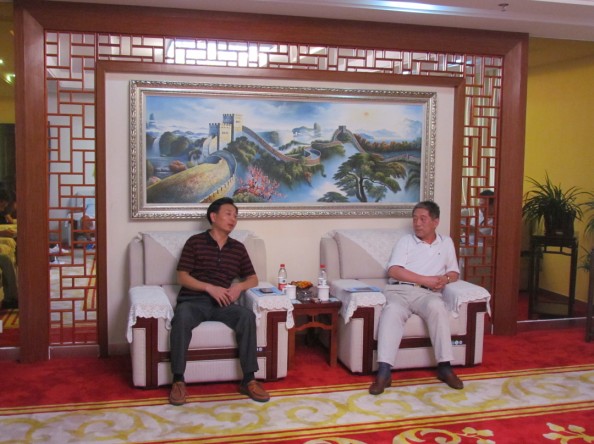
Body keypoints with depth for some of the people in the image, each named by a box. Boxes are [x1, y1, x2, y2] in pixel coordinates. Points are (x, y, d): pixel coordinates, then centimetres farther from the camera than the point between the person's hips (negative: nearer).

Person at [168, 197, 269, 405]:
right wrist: (210, 288, -15)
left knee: (247, 316, -29)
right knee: (181, 318, -38)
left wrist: (239, 286, -5)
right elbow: (182, 277, -2)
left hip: (221, 303, 3)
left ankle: (248, 380, -22)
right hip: (193, 300, -3)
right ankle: (178, 380, -24)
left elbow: (253, 278, 18)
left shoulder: (238, 247, 17)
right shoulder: (195, 242, 5)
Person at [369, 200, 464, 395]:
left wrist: (445, 279, -2)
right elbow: (393, 271, -2)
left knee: (437, 307, -35)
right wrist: (426, 279, -10)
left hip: (427, 294, 1)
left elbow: (454, 272, 23)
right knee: (392, 311, -35)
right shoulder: (405, 241, 13)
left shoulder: (446, 243, 21)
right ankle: (384, 371, -41)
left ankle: (445, 367, -29)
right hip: (399, 290, -1)